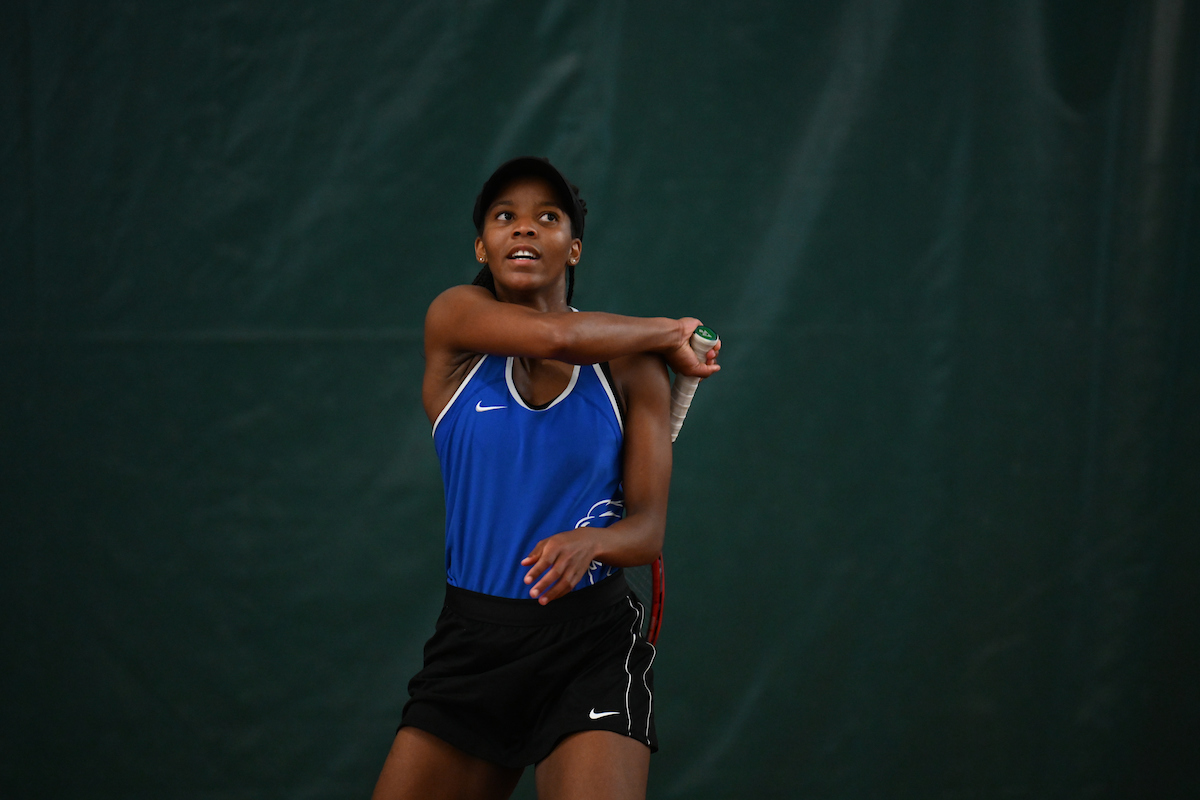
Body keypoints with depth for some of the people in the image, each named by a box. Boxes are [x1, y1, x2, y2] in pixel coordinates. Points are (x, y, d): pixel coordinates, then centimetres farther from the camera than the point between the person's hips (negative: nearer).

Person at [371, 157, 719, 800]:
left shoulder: (631, 366, 2)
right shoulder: (455, 317, 1)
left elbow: (647, 529, -3)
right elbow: (550, 335, -20)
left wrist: (590, 541, -26)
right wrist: (671, 332, -4)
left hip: (592, 643, -1)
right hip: (471, 641, 1)